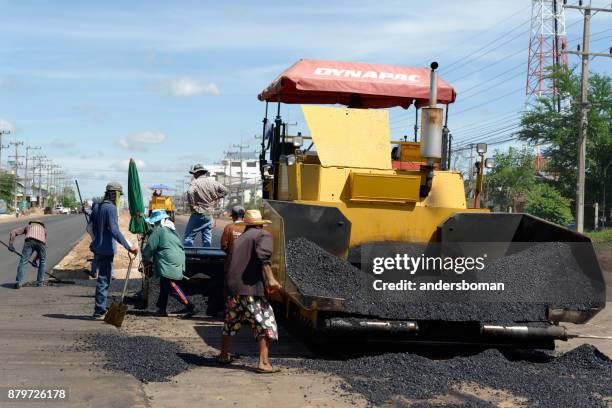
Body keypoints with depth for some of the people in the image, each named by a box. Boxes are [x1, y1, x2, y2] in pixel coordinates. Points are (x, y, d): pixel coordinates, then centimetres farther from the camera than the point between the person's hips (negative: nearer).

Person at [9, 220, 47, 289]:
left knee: (23, 262, 3)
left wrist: (11, 244, 15)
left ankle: (18, 283, -4)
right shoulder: (44, 229, 41)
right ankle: (40, 282, 26)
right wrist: (36, 259, 39)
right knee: (42, 261, 24)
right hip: (41, 242, 2)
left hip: (29, 241, -2)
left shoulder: (28, 226, 39)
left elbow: (14, 232, 23)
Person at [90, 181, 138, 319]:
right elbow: (115, 231, -24)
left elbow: (90, 228, 17)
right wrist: (129, 247, -26)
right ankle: (99, 311, 0)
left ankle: (101, 309, 26)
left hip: (98, 248, 9)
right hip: (107, 249, -9)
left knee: (103, 278, 18)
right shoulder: (111, 208, -15)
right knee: (104, 279, -3)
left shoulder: (97, 207, 11)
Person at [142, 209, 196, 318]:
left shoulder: (158, 230, -8)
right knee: (164, 286, 17)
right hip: (178, 262, 9)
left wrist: (146, 258, 15)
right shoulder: (172, 229, 18)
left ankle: (190, 307, -12)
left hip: (168, 264, -9)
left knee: (172, 285, -7)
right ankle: (161, 309, 22)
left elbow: (150, 247, -6)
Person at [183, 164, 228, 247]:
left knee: (188, 237, 0)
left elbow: (190, 192, -31)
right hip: (209, 215, 6)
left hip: (198, 214, -6)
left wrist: (192, 205, -19)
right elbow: (225, 191, 13)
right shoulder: (212, 182, 6)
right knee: (207, 239, 11)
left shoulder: (195, 182, -12)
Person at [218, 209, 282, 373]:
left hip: (232, 286, 7)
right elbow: (263, 255, -18)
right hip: (251, 288, -7)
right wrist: (270, 278, -22)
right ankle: (263, 363, -10)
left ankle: (224, 355, 37)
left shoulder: (240, 239, 23)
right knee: (265, 323, -2)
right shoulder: (264, 235, 2)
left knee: (231, 321, 24)